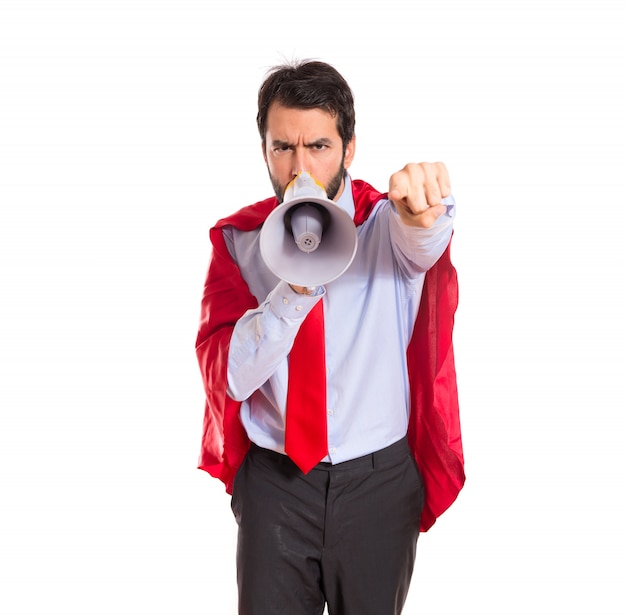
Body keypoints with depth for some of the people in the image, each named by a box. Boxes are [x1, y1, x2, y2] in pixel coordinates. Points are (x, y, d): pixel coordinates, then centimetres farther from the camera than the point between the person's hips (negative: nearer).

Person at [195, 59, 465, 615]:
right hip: (274, 480, 0)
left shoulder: (388, 225, -6)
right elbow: (225, 375, -13)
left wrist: (425, 209, -56)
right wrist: (294, 291, -28)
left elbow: (424, 242, -32)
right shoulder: (238, 240, -4)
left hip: (379, 480, 0)